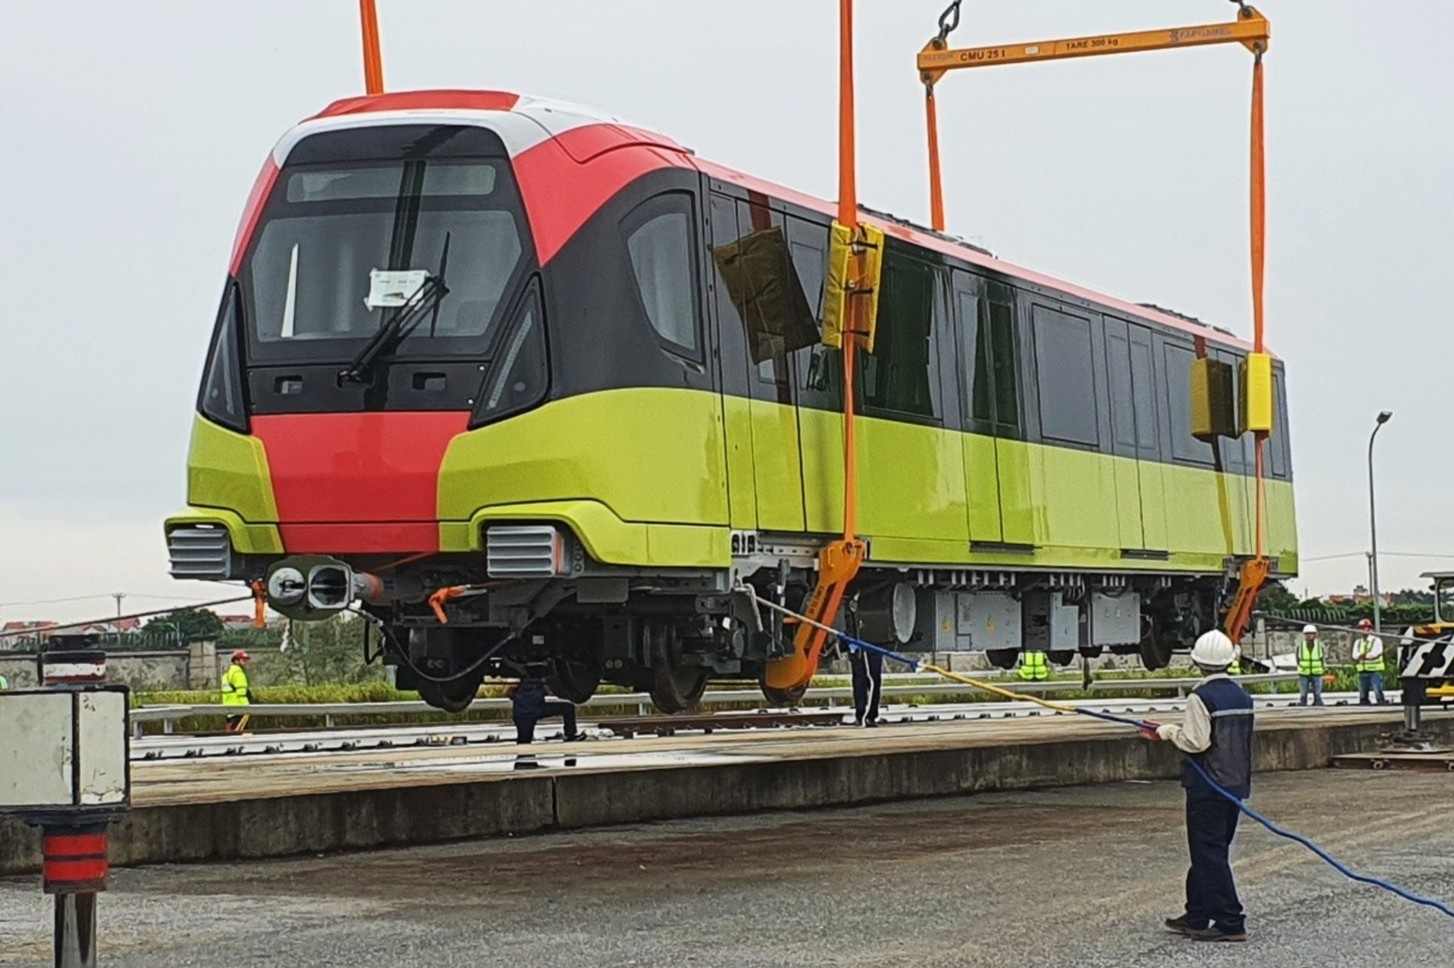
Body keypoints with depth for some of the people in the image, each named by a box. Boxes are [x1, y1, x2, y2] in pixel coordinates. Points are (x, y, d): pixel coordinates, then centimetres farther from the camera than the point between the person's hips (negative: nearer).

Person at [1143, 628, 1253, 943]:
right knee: (1211, 851, 16)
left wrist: (1170, 732, -3)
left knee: (1210, 854, -4)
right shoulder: (1242, 696, 9)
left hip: (1207, 785, -8)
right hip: (1236, 784, 8)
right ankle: (1196, 917, 23)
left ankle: (1231, 922, -7)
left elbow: (1196, 741, -23)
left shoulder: (1200, 698, -15)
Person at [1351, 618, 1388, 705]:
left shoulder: (1376, 640, 3)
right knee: (1363, 695, 5)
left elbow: (1375, 653, -13)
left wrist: (1363, 656, -12)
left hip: (1375, 671, -5)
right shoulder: (1358, 643, 17)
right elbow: (1355, 655, 1)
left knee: (1378, 694, -13)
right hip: (1362, 672, 5)